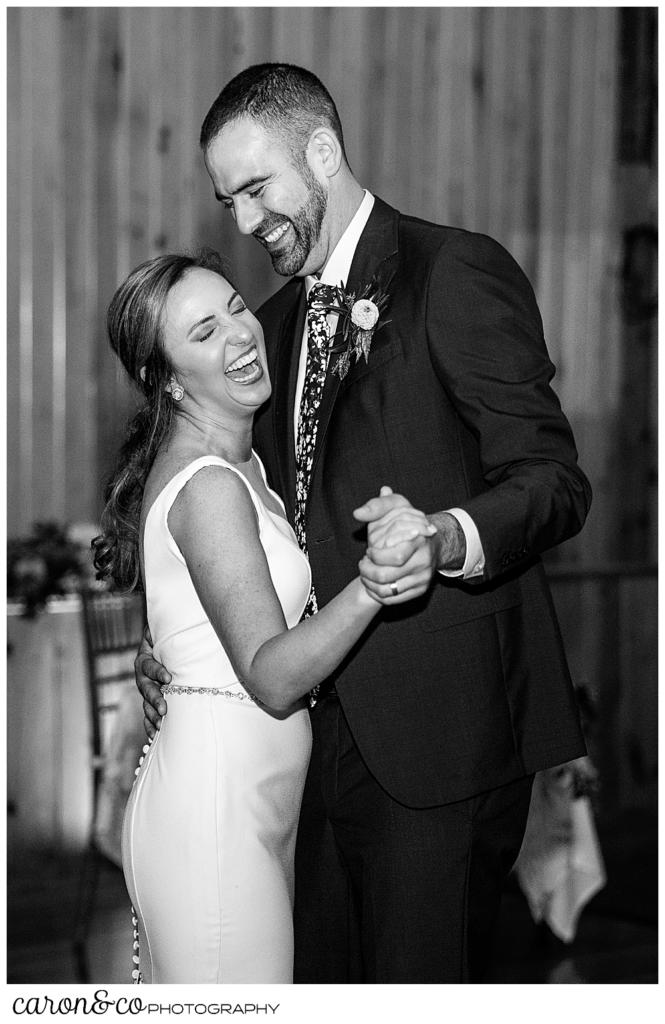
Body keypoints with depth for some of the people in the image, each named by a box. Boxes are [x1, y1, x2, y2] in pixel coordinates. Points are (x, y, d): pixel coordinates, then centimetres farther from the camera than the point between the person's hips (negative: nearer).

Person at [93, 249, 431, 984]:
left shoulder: (236, 461, 12)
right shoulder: (208, 485, -18)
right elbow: (272, 678, -24)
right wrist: (371, 588, -38)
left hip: (247, 804, 10)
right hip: (213, 812, -10)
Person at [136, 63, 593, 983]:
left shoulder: (458, 273, -7)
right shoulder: (277, 320, 17)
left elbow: (553, 477, -11)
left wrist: (447, 537, -31)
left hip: (442, 726, -7)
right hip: (329, 725, 8)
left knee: (419, 987, -3)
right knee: (318, 977, 12)